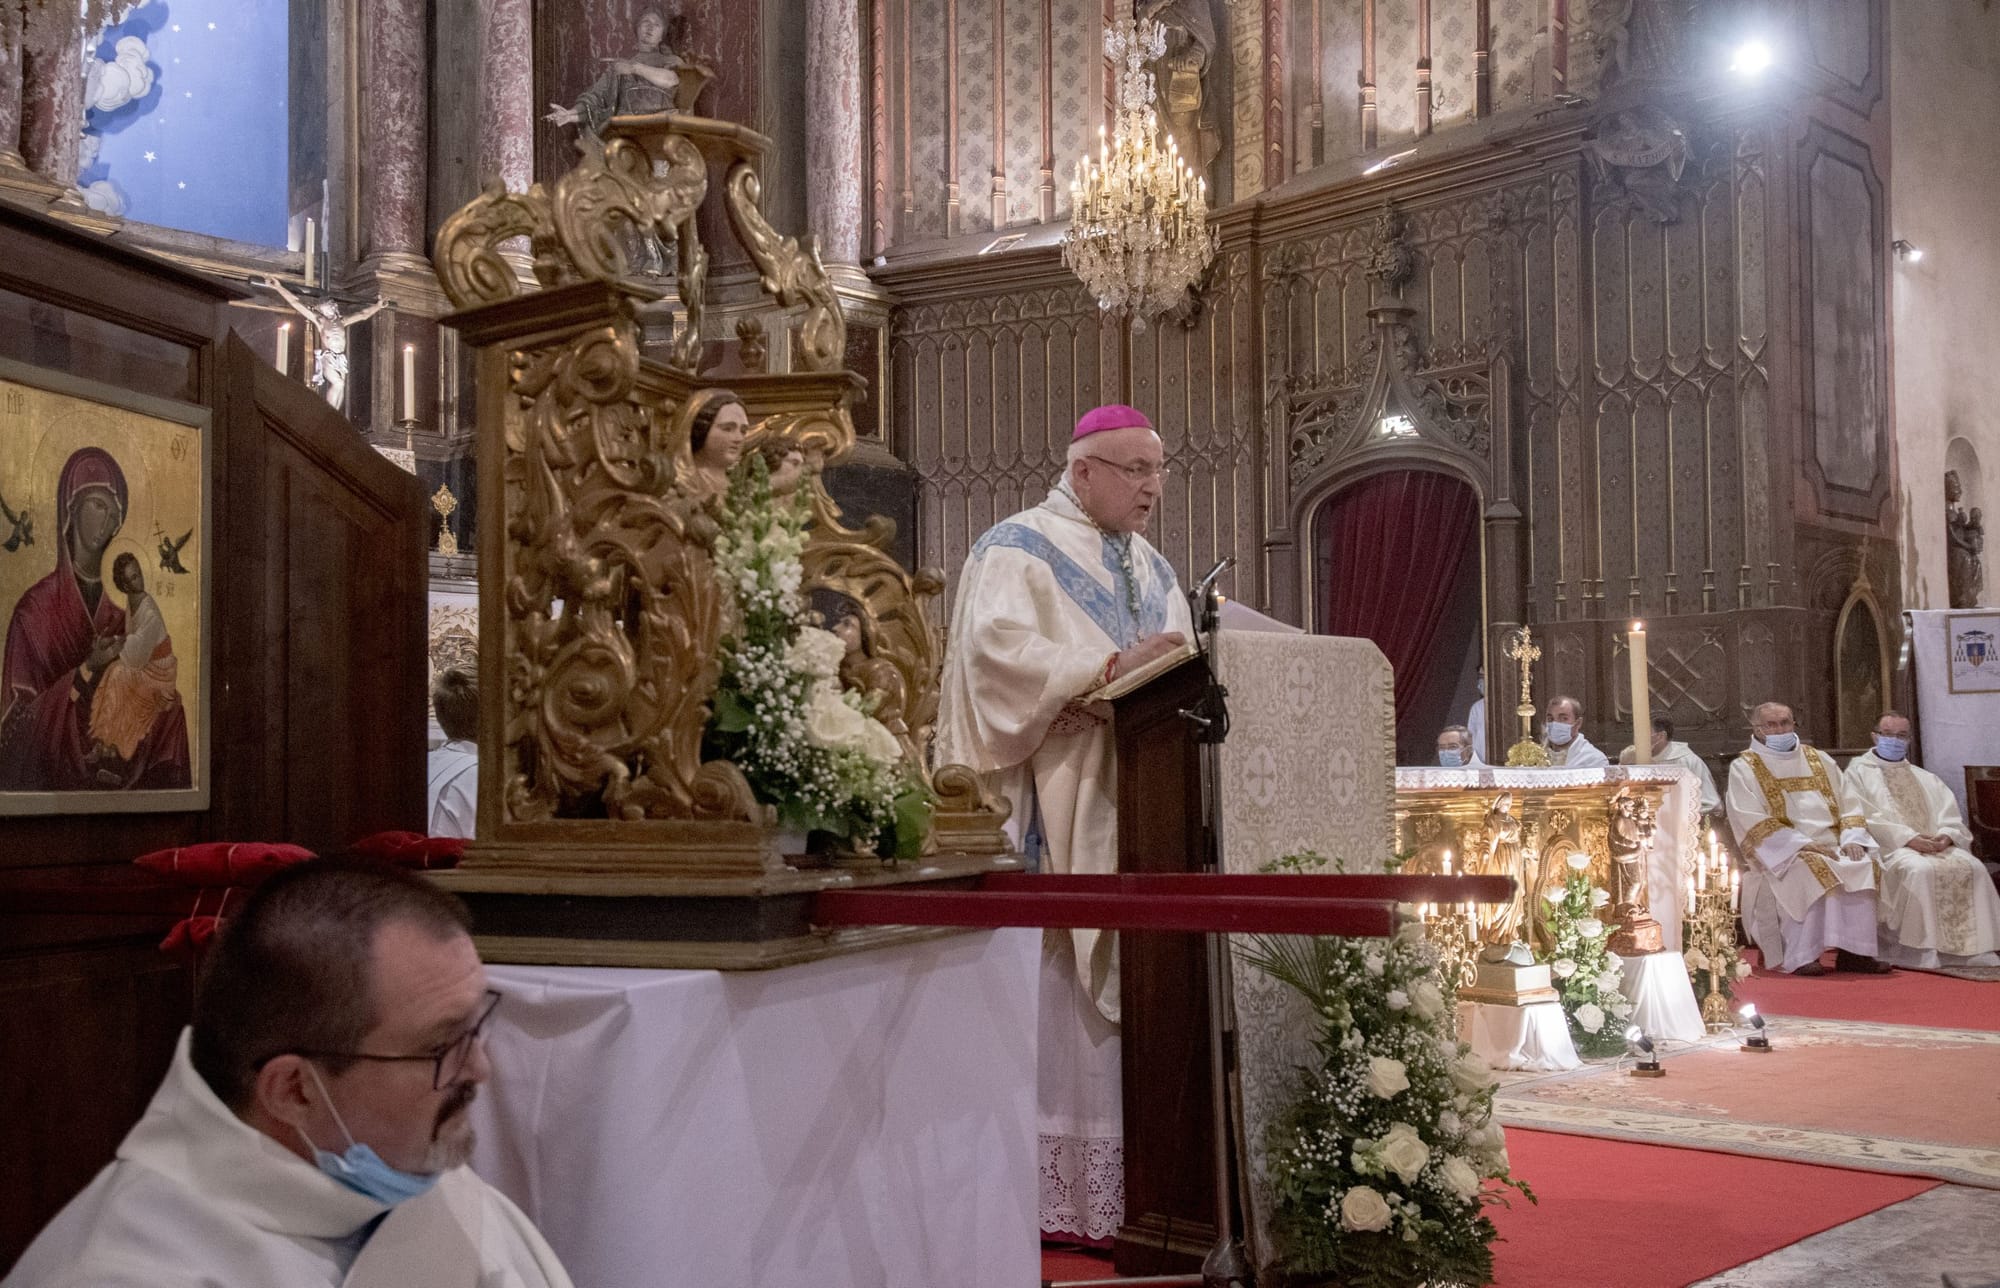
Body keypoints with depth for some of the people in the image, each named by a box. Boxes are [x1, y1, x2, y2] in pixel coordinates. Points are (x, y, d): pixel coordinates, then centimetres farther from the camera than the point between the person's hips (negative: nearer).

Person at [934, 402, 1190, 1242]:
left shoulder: (1152, 569, 22)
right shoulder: (1019, 549, -2)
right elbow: (999, 647, -18)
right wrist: (1111, 669, -27)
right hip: (1058, 807, -7)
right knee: (1059, 993, -7)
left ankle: (1130, 1185, 11)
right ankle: (1055, 1194, -1)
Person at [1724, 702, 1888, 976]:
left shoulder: (1820, 760, 20)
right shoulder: (1744, 768, 5)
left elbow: (1847, 805, 16)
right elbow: (1753, 822, -8)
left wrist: (1851, 839, -6)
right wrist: (1803, 845, -18)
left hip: (1831, 847, 4)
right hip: (1781, 853, -4)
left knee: (1863, 865, -25)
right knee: (1807, 870, -35)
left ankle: (1853, 951, -26)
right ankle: (1800, 957, -34)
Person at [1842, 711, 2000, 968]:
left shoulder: (1927, 779, 26)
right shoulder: (1859, 771, 10)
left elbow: (1952, 819, 15)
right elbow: (1860, 819, -5)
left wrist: (1946, 836, -10)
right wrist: (1908, 837, -16)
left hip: (1936, 847, 5)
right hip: (1889, 849, -5)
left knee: (1973, 868, -24)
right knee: (1920, 870, -36)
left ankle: (1974, 947, -22)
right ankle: (1922, 950, -32)